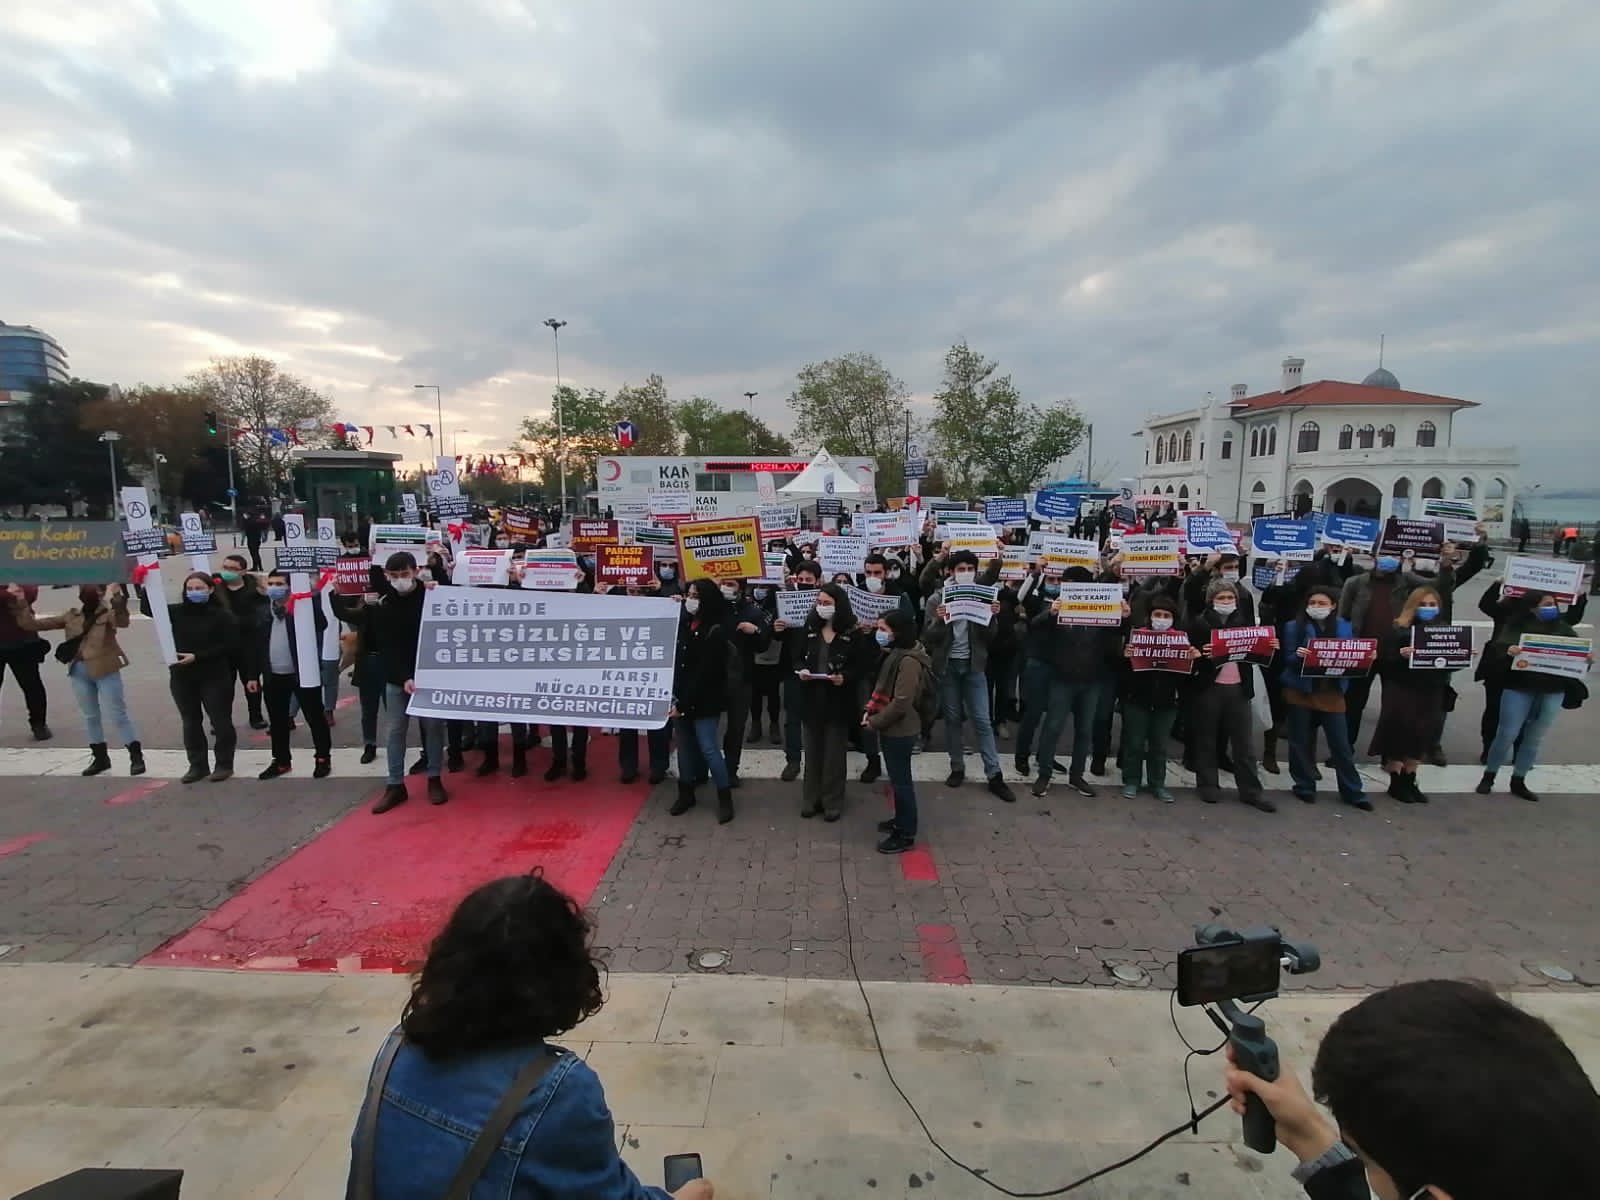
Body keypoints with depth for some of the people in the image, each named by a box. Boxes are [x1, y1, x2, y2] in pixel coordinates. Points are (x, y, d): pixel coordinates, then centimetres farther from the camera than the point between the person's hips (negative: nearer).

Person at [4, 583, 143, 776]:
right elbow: (31, 624, 16)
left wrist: (119, 605, -47)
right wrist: (19, 605, 5)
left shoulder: (108, 613, -5)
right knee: (90, 717, 15)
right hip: (79, 672, 6)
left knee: (117, 715, -4)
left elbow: (122, 621, -29)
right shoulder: (71, 616, 10)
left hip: (105, 671, -6)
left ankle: (136, 757, 2)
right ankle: (100, 758, 27)